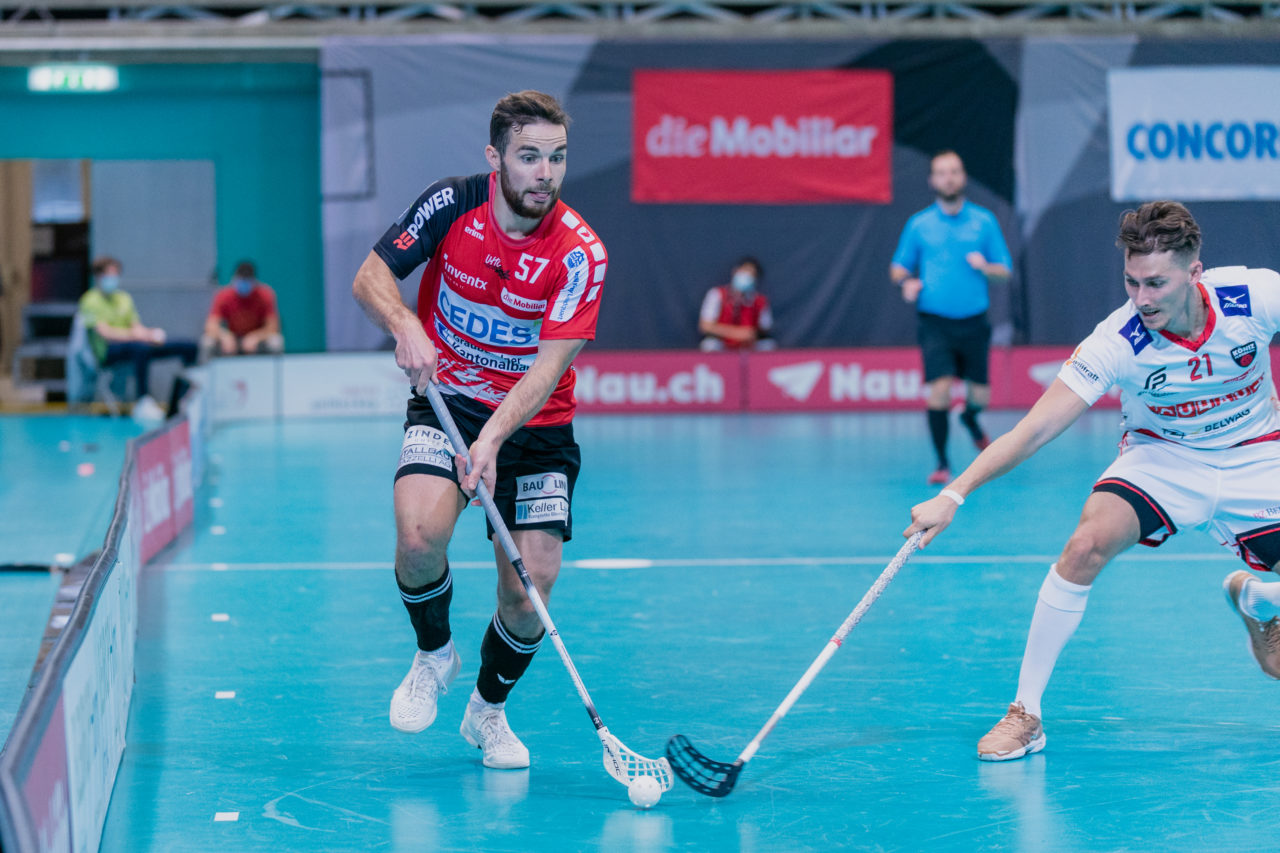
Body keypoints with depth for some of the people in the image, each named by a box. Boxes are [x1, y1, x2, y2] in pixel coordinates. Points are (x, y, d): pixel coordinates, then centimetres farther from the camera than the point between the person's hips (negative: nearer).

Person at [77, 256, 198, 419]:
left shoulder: (124, 298, 22)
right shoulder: (91, 301, -3)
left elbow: (137, 328, 16)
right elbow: (104, 333, -15)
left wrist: (150, 334, -8)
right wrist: (134, 335, -28)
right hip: (108, 352, -8)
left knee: (188, 348, -3)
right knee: (141, 348, -44)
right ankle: (143, 402, -43)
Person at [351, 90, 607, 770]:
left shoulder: (579, 252, -17)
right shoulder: (450, 204, -11)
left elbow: (550, 364, -24)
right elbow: (370, 278, -5)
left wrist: (492, 439, -38)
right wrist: (407, 327, -27)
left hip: (535, 424, 0)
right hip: (446, 403, 0)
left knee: (530, 587, -9)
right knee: (421, 535, -27)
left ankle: (488, 710, 22)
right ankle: (434, 655, 6)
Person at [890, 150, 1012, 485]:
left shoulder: (984, 221, 4)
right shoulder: (918, 224, 4)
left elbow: (1004, 271, 6)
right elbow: (897, 267, 12)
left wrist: (985, 267, -16)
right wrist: (906, 281, -11)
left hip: (973, 323, 2)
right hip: (934, 322, -1)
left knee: (980, 396, 8)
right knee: (939, 388, -17)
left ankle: (970, 420, 46)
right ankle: (942, 463, -4)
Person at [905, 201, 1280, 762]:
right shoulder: (1117, 342, -27)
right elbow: (1033, 430, -28)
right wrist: (954, 495, -37)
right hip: (1162, 457, -1)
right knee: (1088, 543, -29)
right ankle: (1026, 712, -17)